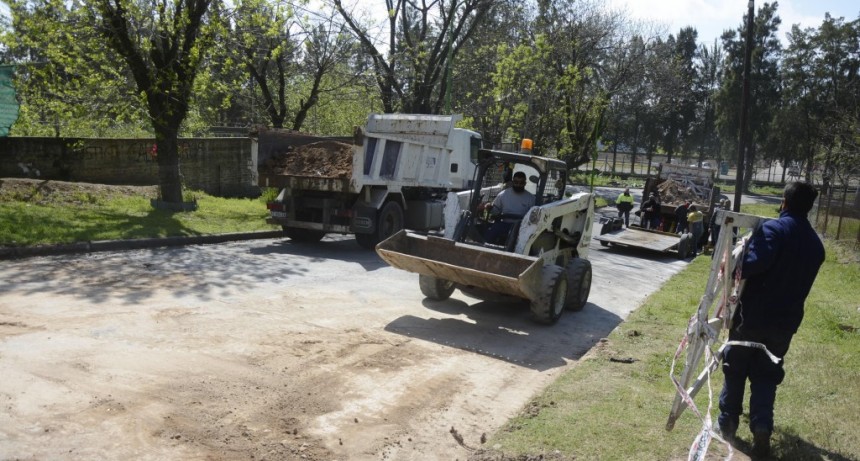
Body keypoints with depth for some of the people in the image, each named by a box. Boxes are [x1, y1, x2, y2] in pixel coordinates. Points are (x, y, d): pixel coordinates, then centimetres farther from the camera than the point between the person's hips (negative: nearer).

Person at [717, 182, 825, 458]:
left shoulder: (773, 229, -14)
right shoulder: (816, 244, 9)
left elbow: (755, 263, -31)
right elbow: (801, 282, 16)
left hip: (753, 315, -5)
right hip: (786, 321, 5)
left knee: (735, 368, 12)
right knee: (766, 375, 14)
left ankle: (728, 422, 23)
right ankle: (762, 427, 2)